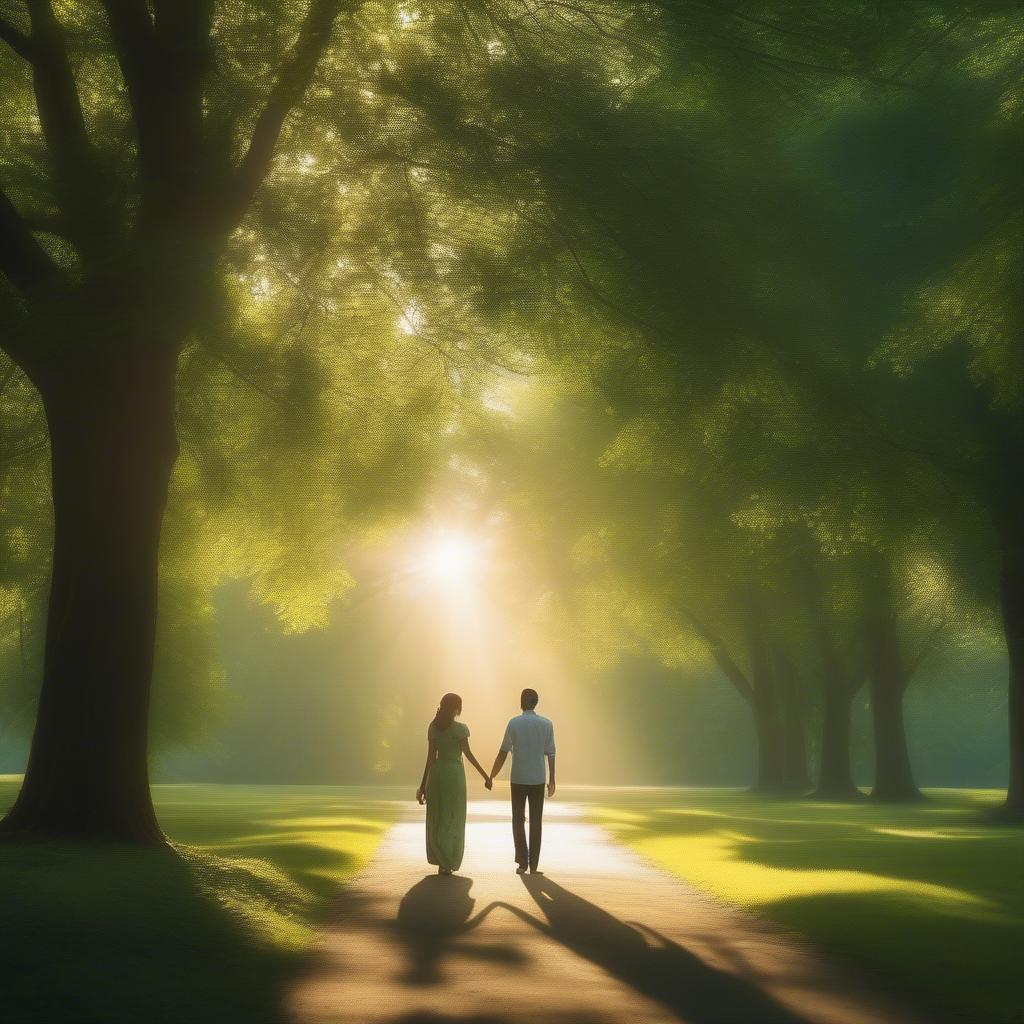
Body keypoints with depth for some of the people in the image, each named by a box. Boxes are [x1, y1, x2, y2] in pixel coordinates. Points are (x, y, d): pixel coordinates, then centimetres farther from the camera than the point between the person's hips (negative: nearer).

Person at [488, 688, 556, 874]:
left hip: (518, 780, -1)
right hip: (538, 780, 1)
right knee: (536, 822, 6)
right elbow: (550, 754, -2)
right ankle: (533, 865, 5)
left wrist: (491, 776, 8)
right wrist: (552, 781, 4)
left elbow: (503, 753, -2)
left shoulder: (514, 723, -5)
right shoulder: (546, 724, -2)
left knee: (518, 820, 9)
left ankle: (522, 862, 0)